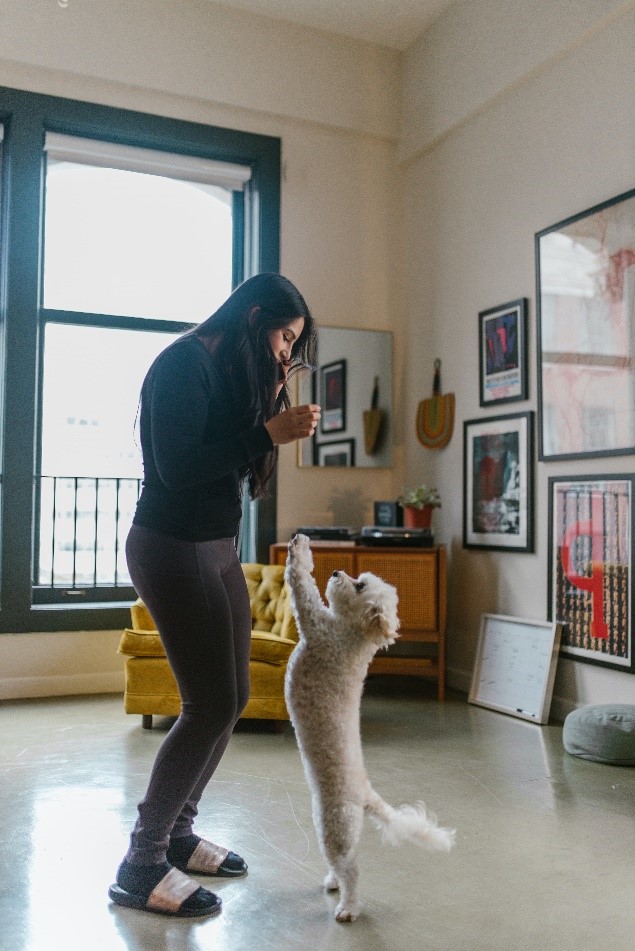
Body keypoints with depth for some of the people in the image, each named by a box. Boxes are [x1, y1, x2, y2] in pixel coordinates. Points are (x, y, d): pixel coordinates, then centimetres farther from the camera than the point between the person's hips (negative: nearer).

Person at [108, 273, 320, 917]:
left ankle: (177, 832, 26)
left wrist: (272, 403, 1)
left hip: (218, 547, 10)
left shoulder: (235, 373, 14)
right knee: (211, 706, -9)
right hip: (173, 547, -10)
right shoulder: (186, 363, -13)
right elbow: (175, 466, -22)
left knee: (232, 698, 11)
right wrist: (268, 432, -20)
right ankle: (141, 866, 5)